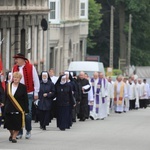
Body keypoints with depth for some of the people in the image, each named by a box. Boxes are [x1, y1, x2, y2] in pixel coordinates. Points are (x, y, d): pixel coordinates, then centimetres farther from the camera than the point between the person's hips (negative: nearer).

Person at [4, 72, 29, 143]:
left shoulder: (23, 87, -3)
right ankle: (11, 134, 32)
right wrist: (5, 106, 5)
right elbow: (6, 97, 9)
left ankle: (14, 137, 10)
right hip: (9, 108, 3)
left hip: (18, 109, -3)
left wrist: (25, 109, -8)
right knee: (8, 123, 5)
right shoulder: (8, 86, 5)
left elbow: (25, 99, -3)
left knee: (17, 124, -4)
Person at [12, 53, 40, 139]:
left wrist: (36, 93, -3)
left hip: (28, 94, -4)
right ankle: (19, 132, 7)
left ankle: (28, 131, 12)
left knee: (28, 113, -2)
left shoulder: (31, 67, -5)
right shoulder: (15, 68, 8)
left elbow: (36, 81, -1)